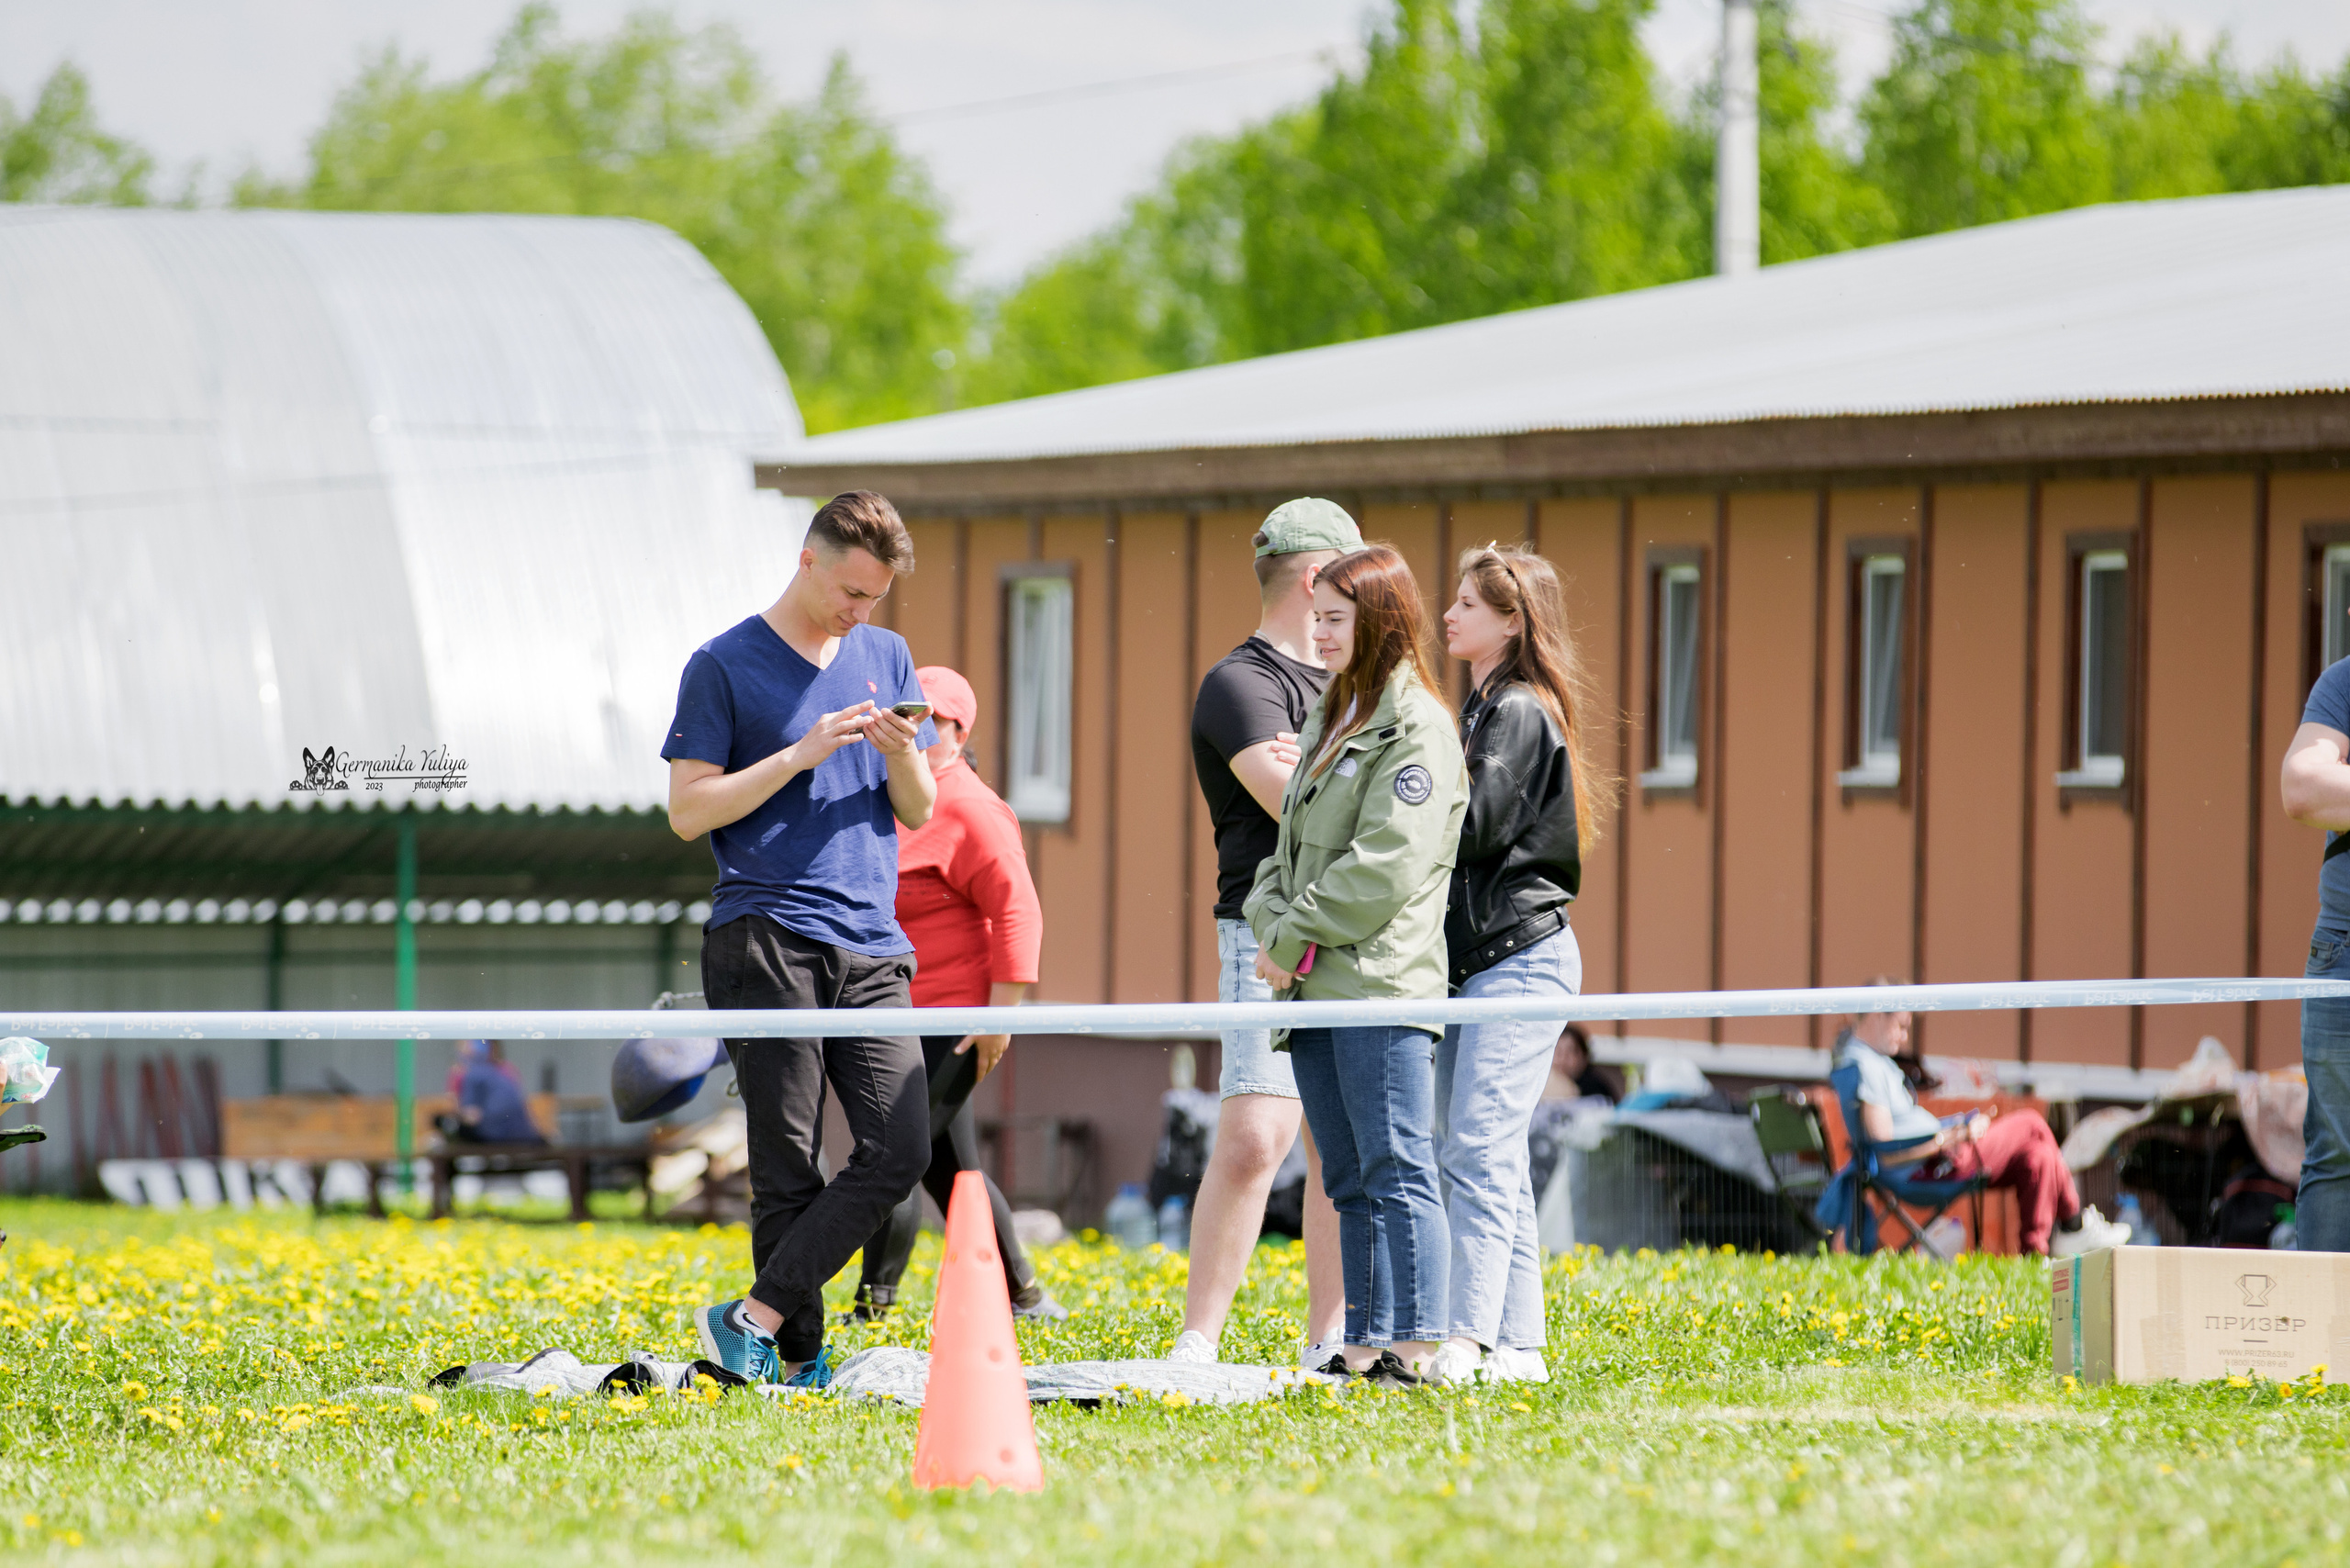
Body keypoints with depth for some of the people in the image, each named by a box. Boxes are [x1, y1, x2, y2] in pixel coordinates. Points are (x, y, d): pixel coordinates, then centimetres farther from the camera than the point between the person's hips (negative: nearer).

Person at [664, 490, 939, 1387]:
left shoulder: (888, 659, 17)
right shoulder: (724, 666, 2)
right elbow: (688, 811, -3)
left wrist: (902, 756, -2)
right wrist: (802, 752, -12)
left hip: (873, 948, 5)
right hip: (765, 940, -5)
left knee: (901, 1151, -10)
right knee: (788, 1169, -6)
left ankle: (755, 1318, -7)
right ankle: (798, 1357, 0)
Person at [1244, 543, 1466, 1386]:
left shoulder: (1417, 730, -7)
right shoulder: (1327, 724, 21)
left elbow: (1385, 869, -16)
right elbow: (1288, 847, 20)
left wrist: (1296, 939, -12)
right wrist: (1272, 923, 0)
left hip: (1381, 985, -9)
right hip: (1313, 989, 9)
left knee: (1395, 1170, -11)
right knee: (1349, 1182, 9)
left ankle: (1414, 1345, -14)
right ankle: (1364, 1345, 11)